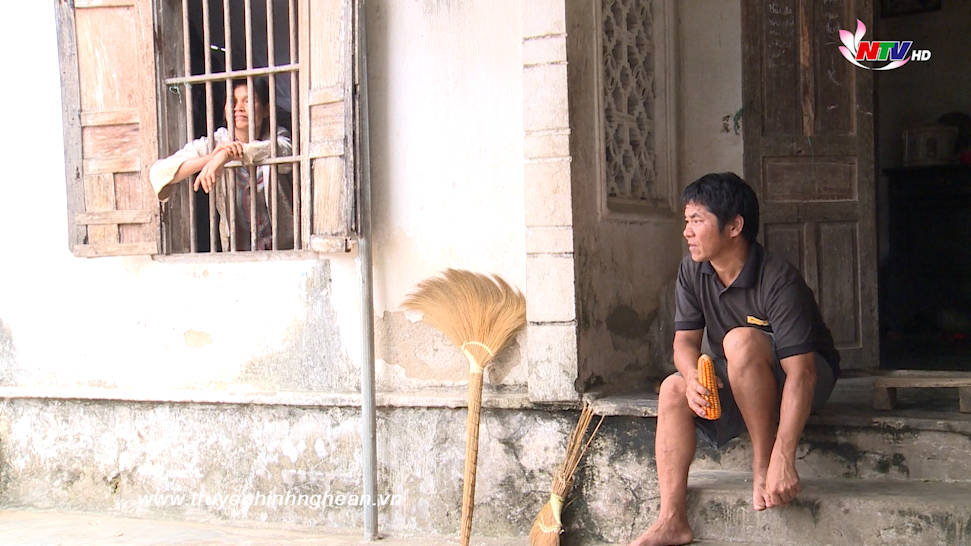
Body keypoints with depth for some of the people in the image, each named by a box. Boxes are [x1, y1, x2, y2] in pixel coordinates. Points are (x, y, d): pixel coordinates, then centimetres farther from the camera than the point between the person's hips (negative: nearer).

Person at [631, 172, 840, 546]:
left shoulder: (778, 281, -29)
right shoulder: (692, 270, -8)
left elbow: (801, 374, -34)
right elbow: (685, 339, -3)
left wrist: (782, 461, -41)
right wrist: (693, 377, -29)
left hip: (813, 378, -6)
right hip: (735, 384, 7)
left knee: (741, 340, -33)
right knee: (673, 389, -18)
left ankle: (763, 463, -21)